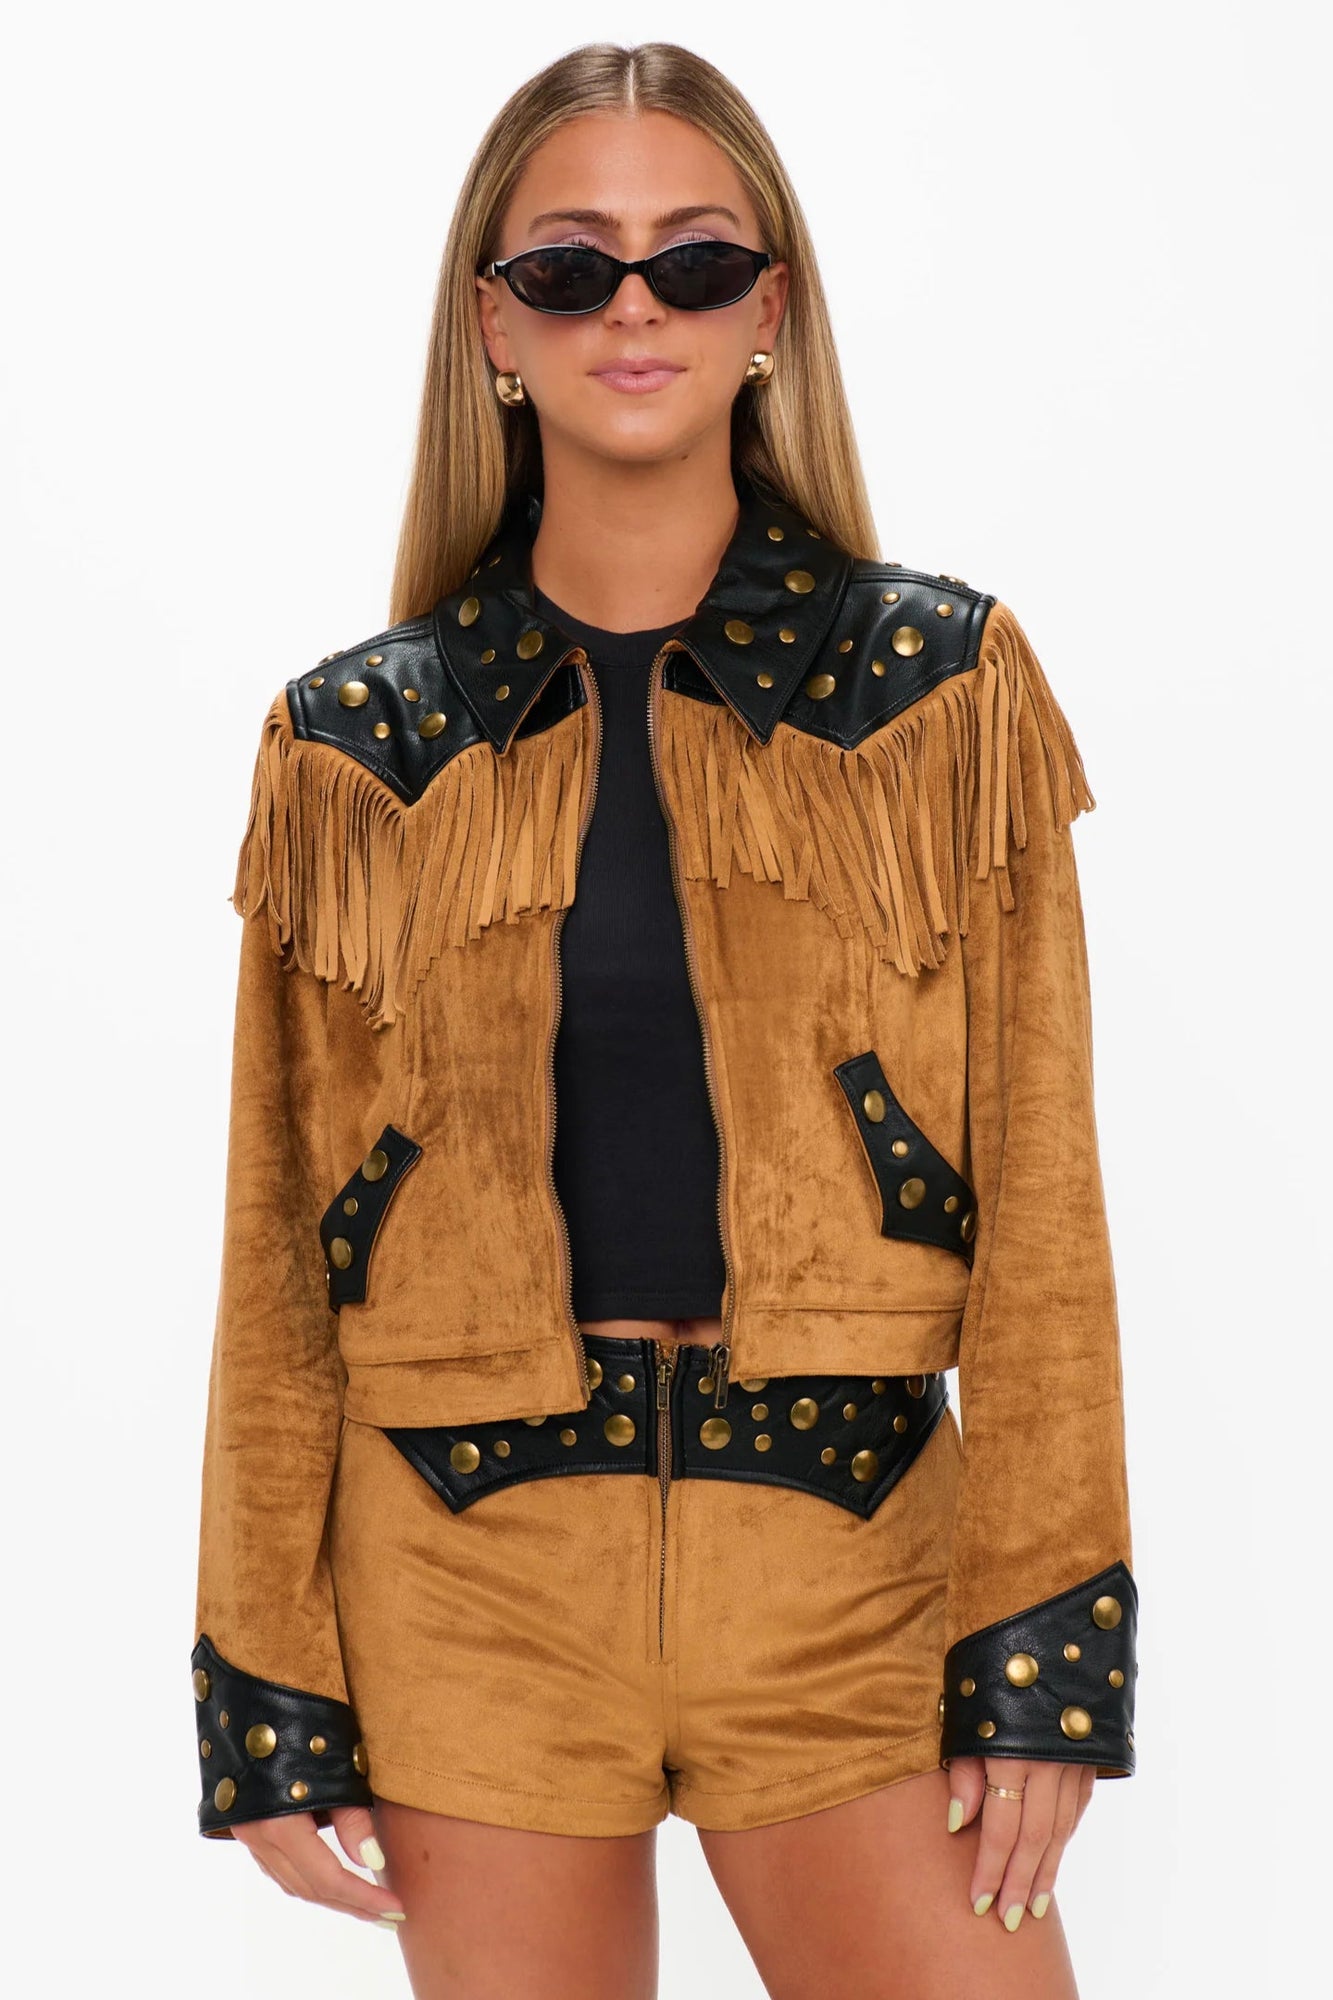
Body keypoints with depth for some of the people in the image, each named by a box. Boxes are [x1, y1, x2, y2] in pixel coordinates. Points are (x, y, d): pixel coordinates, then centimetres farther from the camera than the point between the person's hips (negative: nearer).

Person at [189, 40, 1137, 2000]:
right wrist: (270, 1690, 3)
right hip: (470, 1565, 1)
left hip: (840, 1556, 0)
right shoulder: (356, 744, 5)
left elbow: (1039, 1191, 1)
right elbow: (282, 1246, 6)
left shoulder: (944, 690, 4)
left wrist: (1047, 1646, -5)